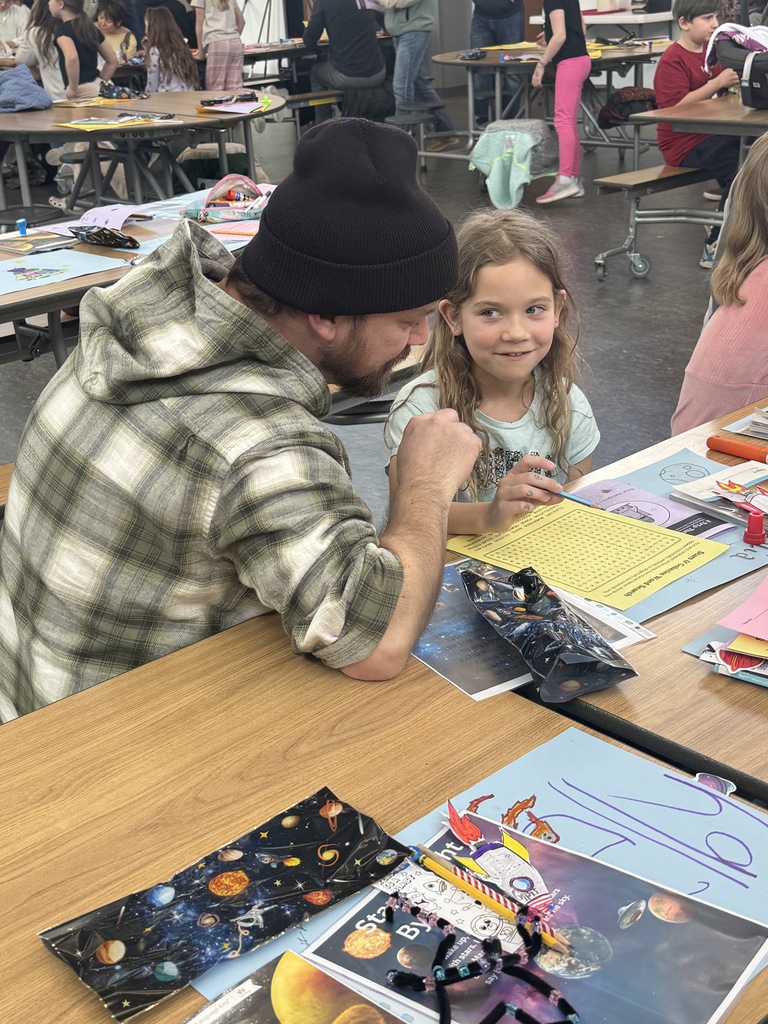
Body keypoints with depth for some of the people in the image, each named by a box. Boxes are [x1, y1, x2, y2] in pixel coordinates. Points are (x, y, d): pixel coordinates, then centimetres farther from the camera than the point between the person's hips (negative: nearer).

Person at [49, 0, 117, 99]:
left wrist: (73, 89, -19)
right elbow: (112, 60, 17)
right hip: (98, 89, 8)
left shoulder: (62, 29, -9)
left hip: (84, 91, -8)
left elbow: (72, 57, -29)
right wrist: (99, 84, 18)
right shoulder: (89, 26, 14)